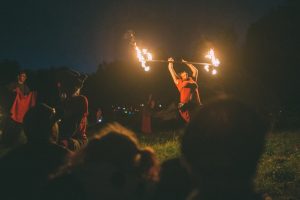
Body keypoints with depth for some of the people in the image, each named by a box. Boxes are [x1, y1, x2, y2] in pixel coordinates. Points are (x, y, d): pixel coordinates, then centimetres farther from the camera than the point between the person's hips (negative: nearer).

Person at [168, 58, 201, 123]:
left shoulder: (192, 80, 28)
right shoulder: (179, 82, 18)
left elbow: (195, 70, 42)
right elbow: (171, 70, 26)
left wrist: (186, 63, 50)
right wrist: (170, 62, 42)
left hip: (197, 105, 4)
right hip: (185, 105, -4)